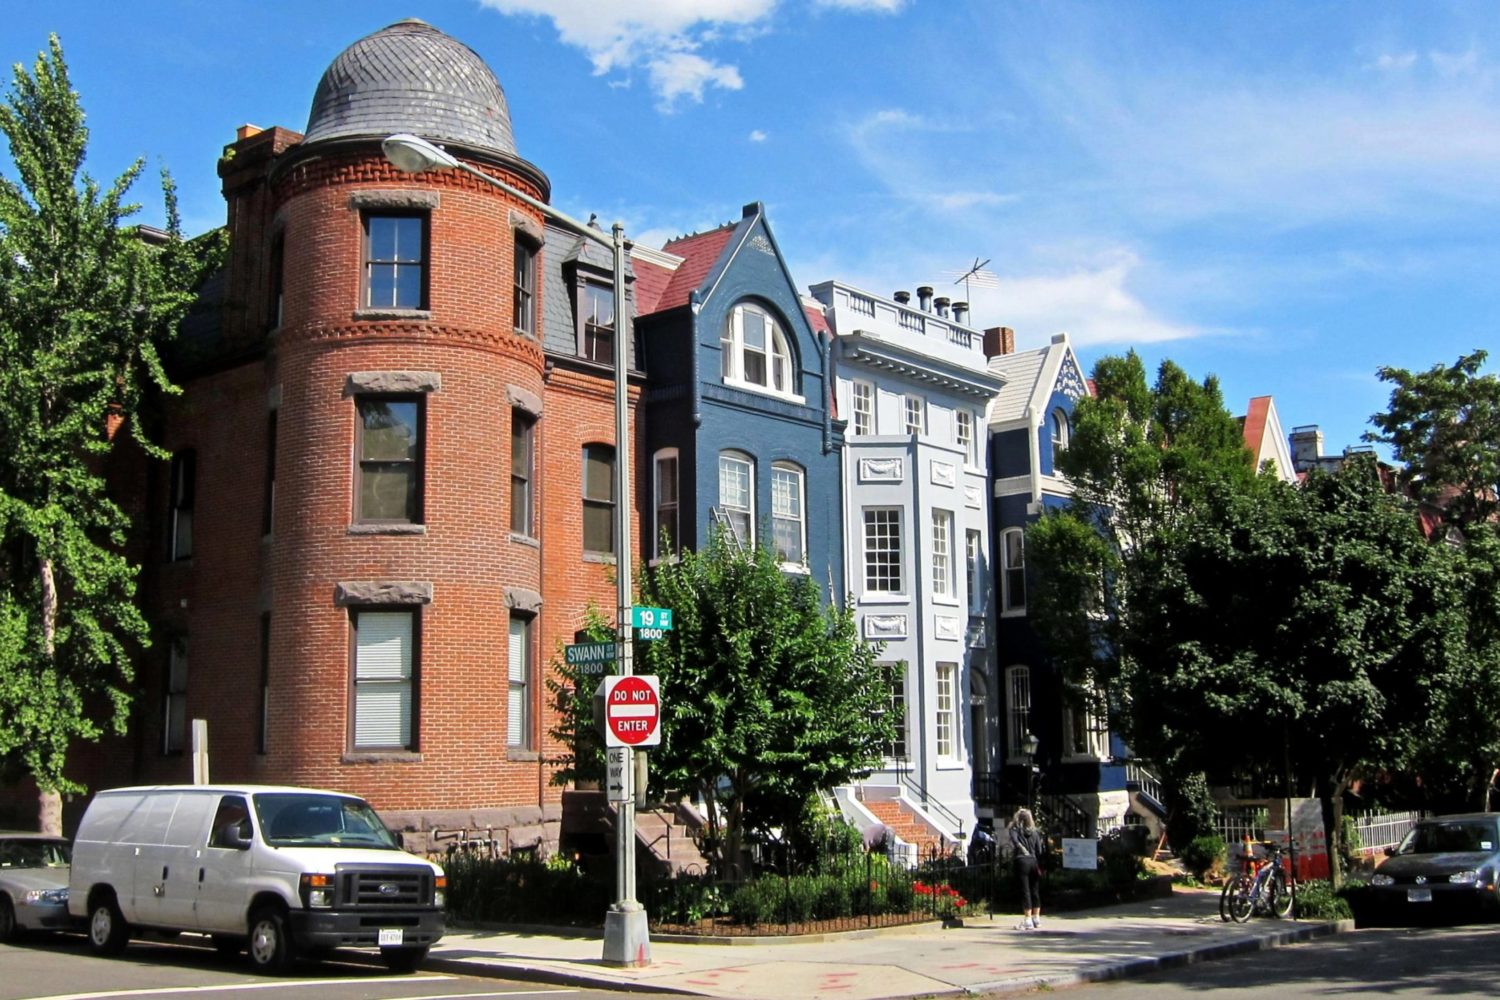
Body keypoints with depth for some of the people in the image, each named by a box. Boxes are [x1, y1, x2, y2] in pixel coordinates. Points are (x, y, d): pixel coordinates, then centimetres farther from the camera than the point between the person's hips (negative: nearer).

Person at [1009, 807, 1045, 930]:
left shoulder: (1014, 830, 0)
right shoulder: (1034, 832, 10)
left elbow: (1015, 842, -21)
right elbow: (1039, 850, 7)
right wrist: (1039, 866, 10)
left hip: (1021, 861, -4)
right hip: (1034, 861, 4)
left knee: (1025, 891, -3)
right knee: (1035, 891, 13)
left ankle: (1028, 920, -6)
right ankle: (1036, 918, 21)